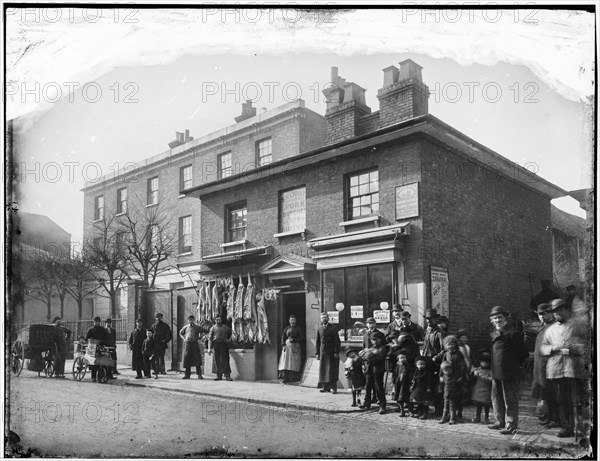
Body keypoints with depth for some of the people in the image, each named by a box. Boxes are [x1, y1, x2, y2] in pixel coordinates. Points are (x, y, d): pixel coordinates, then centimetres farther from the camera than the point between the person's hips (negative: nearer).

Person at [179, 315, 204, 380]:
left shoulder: (197, 327, 6)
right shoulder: (186, 327, 11)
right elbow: (180, 333, 24)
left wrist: (199, 338, 2)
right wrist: (184, 338, 9)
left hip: (195, 343, -2)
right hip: (187, 343, 2)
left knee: (197, 359, -5)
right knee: (187, 359, 2)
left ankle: (199, 374, -1)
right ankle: (187, 374, 10)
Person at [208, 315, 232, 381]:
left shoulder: (225, 327, 10)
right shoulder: (213, 328, 6)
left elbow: (231, 333, 26)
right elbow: (210, 338, 2)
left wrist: (229, 339, 8)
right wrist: (209, 348, -6)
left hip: (224, 344, 0)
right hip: (216, 345, 0)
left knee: (225, 360, -4)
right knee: (217, 361, 1)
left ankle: (227, 376, -4)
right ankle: (219, 376, 9)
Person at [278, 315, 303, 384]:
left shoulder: (298, 329, 8)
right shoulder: (286, 328, 10)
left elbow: (301, 338, 2)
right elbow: (283, 338, 7)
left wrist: (294, 339, -12)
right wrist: (283, 345, -6)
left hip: (296, 347, -1)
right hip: (287, 346, 1)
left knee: (295, 363, -5)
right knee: (286, 362, -8)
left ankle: (293, 378, -3)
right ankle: (286, 378, -9)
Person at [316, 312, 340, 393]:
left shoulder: (333, 328, -2)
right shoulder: (319, 329, 12)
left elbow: (337, 341, -6)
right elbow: (318, 342, 14)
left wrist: (336, 352, -12)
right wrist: (317, 353, 8)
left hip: (331, 352, -4)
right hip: (322, 351, 5)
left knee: (332, 370, -5)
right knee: (323, 369, 5)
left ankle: (333, 387, -1)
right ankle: (326, 387, 11)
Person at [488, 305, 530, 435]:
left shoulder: (512, 333, -12)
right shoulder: (494, 334, 12)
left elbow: (524, 354, -10)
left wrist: (517, 365, -4)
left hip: (509, 373, -8)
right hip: (496, 373, 8)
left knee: (510, 400, -1)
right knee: (496, 398, 16)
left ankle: (511, 425, 6)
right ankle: (500, 421, 28)